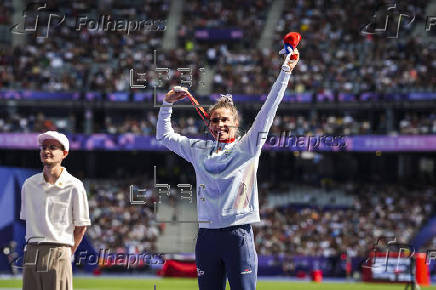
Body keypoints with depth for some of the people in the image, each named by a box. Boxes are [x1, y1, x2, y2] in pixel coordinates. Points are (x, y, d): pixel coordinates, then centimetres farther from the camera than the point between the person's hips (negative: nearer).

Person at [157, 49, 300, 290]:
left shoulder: (246, 148, 4)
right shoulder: (199, 151, 15)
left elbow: (267, 112, 0)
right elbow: (164, 135, 25)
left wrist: (285, 71, -3)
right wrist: (167, 104, 15)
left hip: (238, 235, -4)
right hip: (207, 236, 4)